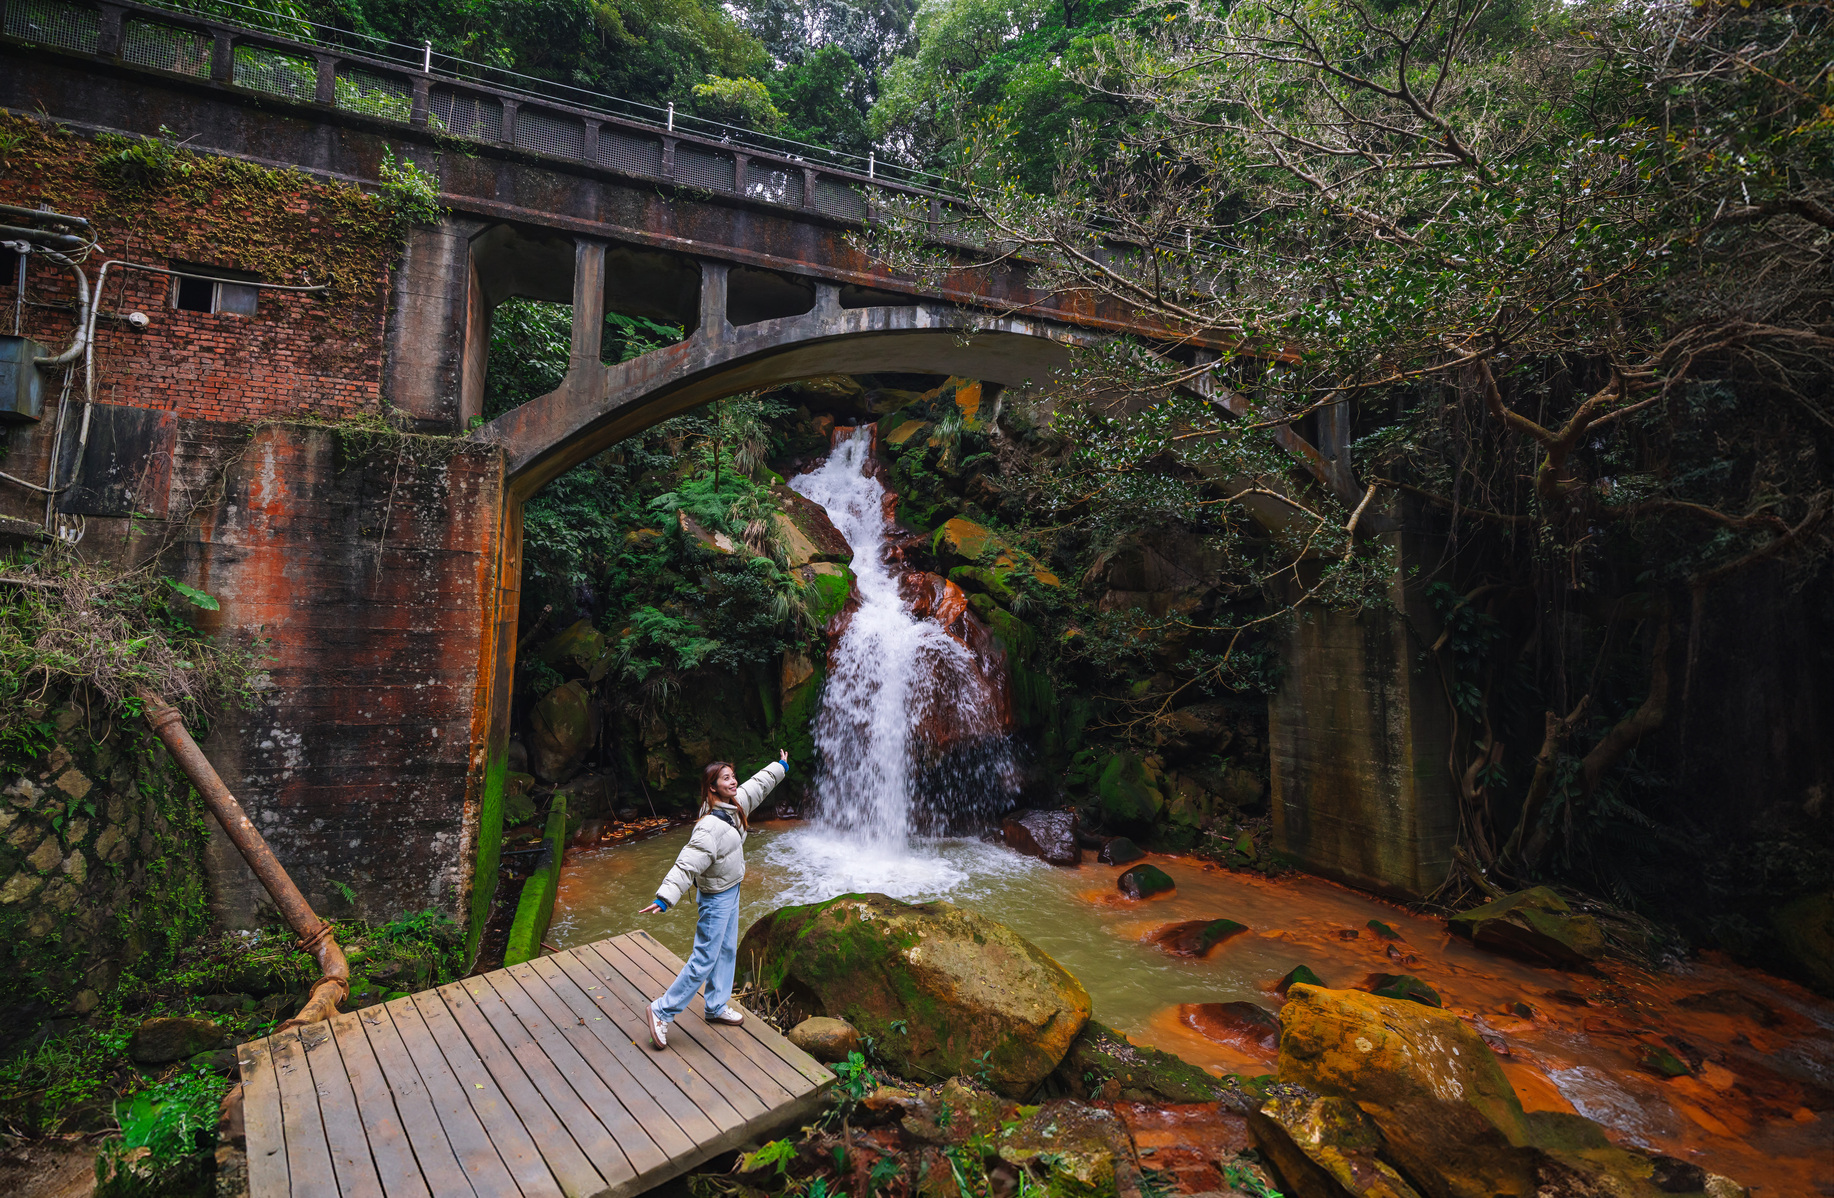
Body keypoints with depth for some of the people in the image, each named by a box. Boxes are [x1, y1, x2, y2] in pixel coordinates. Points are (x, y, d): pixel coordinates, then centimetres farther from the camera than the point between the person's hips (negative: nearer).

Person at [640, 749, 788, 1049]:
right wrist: (665, 898, -44)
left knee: (727, 951, 20)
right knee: (704, 960, -2)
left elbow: (757, 785, 14)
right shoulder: (710, 827, -30)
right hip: (715, 898, -9)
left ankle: (716, 1007, 36)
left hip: (731, 891, 9)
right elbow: (687, 864, -36)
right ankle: (662, 1011, 13)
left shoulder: (735, 806, -4)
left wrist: (780, 766, 26)